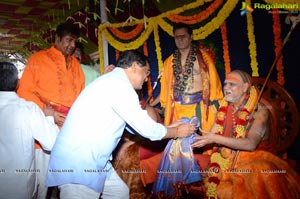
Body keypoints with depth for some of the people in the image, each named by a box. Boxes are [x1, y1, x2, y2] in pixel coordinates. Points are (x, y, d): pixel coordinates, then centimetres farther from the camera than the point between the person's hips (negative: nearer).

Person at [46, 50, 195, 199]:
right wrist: (176, 132, 4)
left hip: (91, 160, 10)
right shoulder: (120, 85, -16)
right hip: (77, 164, -10)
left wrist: (168, 128, 24)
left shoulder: (113, 82, 15)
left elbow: (136, 124, 22)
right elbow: (147, 129, -13)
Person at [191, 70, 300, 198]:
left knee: (263, 172, -30)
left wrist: (215, 138, -25)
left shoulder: (259, 110, -6)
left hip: (249, 161, -4)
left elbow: (251, 144, -20)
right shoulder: (223, 108, 7)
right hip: (223, 160, 4)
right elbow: (211, 137, 6)